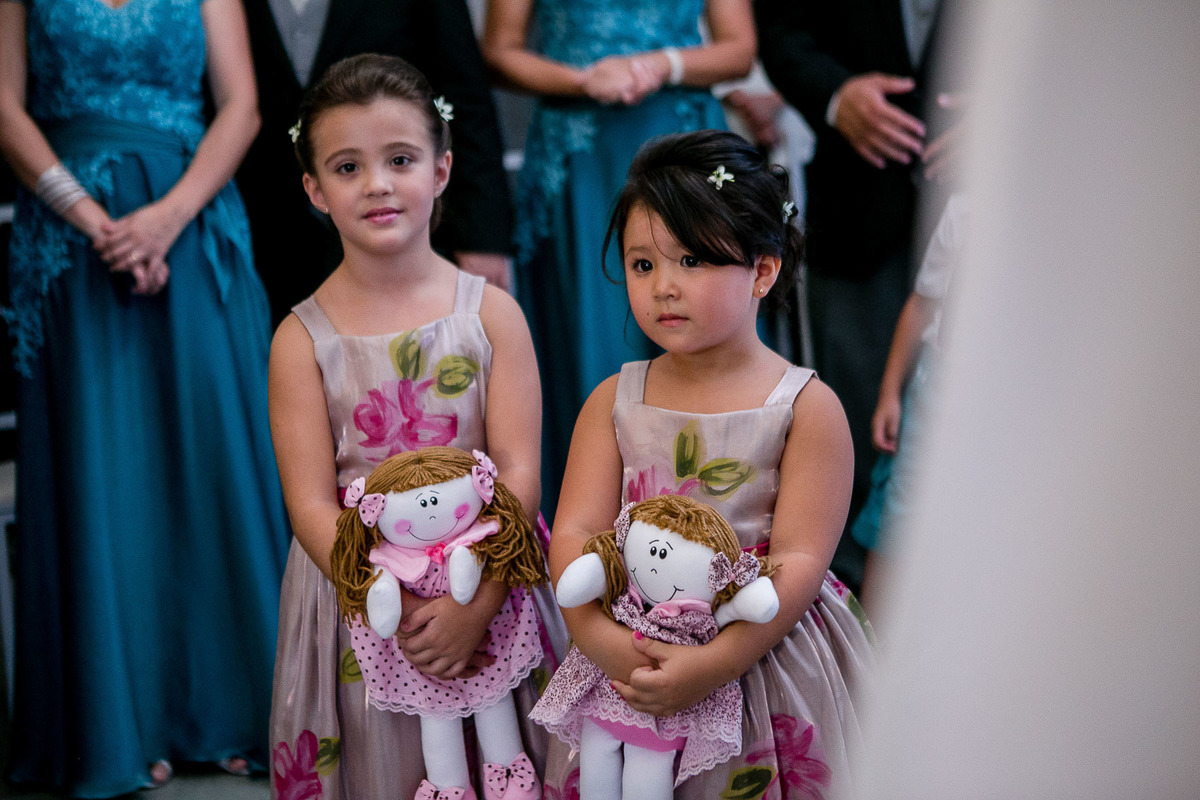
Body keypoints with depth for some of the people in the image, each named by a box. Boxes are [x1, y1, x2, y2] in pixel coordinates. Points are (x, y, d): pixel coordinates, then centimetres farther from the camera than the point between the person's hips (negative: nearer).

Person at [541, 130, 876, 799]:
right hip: (628, 653, 3)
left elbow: (799, 559, -14)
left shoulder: (807, 406, -8)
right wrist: (597, 635, -21)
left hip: (761, 646, -2)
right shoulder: (614, 401, 2)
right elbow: (575, 531, -3)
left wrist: (714, 663, -24)